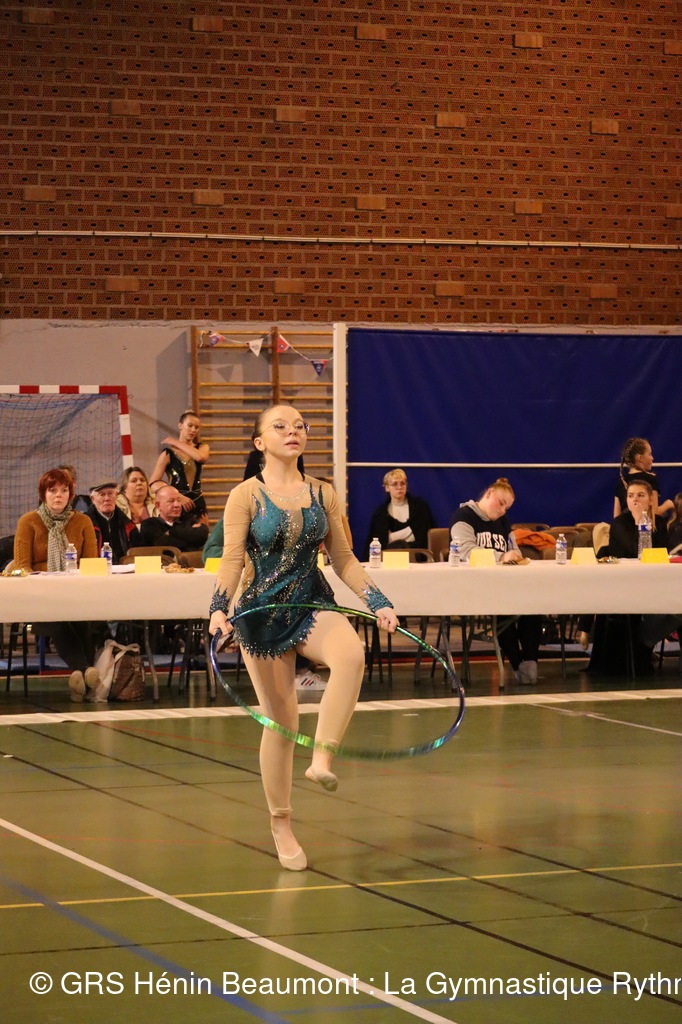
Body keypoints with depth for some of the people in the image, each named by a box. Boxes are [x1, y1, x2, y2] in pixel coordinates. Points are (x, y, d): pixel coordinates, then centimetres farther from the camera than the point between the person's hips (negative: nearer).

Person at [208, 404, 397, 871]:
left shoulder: (323, 494, 5)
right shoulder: (246, 496, -4)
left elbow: (344, 560, 10)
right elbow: (232, 560, -9)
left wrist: (378, 601, 0)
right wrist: (219, 607, -24)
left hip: (314, 605, 2)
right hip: (262, 613, -2)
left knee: (352, 654, -33)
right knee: (280, 720, 1)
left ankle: (322, 758, -33)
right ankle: (281, 825, 17)